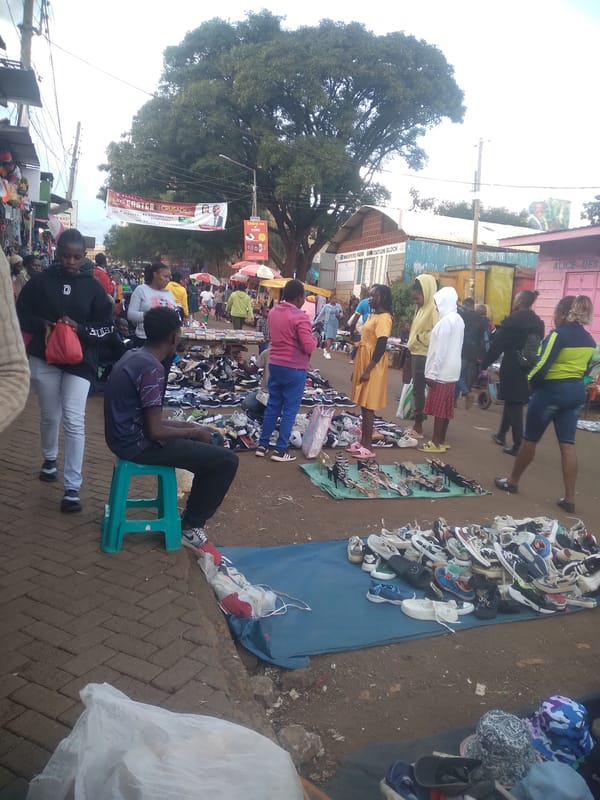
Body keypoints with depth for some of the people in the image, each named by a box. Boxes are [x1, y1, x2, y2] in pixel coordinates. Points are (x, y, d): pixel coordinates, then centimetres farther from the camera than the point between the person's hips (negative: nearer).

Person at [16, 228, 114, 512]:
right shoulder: (40, 281, -3)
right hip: (43, 358, 1)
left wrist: (79, 328, -18)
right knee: (50, 416, 17)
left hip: (79, 362, -1)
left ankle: (72, 488, -5)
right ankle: (50, 458, 46)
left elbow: (107, 327, -1)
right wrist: (42, 325, -15)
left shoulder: (93, 287, -2)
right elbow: (20, 314, 4)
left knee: (74, 421, -10)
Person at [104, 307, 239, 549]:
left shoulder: (134, 356, 8)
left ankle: (195, 510, 30)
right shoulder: (152, 368, -22)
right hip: (137, 444, -10)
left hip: (126, 436, 10)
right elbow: (155, 431, -23)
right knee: (226, 461, -9)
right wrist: (194, 432, -7)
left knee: (208, 445, 24)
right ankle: (190, 526, 5)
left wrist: (188, 426, 11)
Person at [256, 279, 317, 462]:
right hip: (294, 368, -7)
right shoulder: (300, 317, -17)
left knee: (272, 406, 14)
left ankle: (262, 445, 18)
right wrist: (314, 339, 0)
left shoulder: (273, 312, 5)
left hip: (274, 364, 7)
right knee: (290, 409, 3)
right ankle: (280, 450, 6)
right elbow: (309, 347, -19)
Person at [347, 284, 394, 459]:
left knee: (368, 407, -5)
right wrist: (357, 369, 18)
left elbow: (381, 346, -20)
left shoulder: (384, 318, -15)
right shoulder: (372, 315, 14)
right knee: (363, 406, 12)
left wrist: (368, 370, -21)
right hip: (363, 365, 9)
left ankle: (368, 447, 1)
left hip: (372, 368, -9)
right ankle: (362, 441, 20)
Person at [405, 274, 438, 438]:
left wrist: (419, 337, -13)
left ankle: (418, 426, 2)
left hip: (424, 356, -9)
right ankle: (417, 425, 19)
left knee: (419, 390, -4)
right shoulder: (421, 308, 14)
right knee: (417, 390, 12)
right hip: (416, 354, 9)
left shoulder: (434, 309, -15)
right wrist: (412, 343, 8)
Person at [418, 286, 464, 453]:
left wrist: (432, 373, -17)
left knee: (438, 408, -5)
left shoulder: (446, 321, -17)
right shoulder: (458, 319, 13)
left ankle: (436, 443, -1)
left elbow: (440, 350, -20)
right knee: (445, 407, 12)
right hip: (451, 370, 9)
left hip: (441, 371, -9)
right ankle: (441, 440, 18)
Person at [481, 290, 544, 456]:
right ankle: (501, 435, 35)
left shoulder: (511, 321, -13)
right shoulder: (537, 323, 8)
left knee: (513, 406, -2)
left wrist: (484, 364, -4)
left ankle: (518, 446, -1)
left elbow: (497, 346, -13)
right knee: (513, 403, 20)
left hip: (512, 369, -7)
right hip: (529, 370, 7)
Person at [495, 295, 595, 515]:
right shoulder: (589, 340, 10)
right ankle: (569, 498, 4)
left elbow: (542, 365, -18)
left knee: (530, 439, 8)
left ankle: (512, 481, 23)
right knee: (567, 443, 6)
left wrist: (529, 381, -3)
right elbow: (586, 369, 14)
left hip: (551, 390, -7)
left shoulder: (559, 334, -14)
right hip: (576, 392, 7)